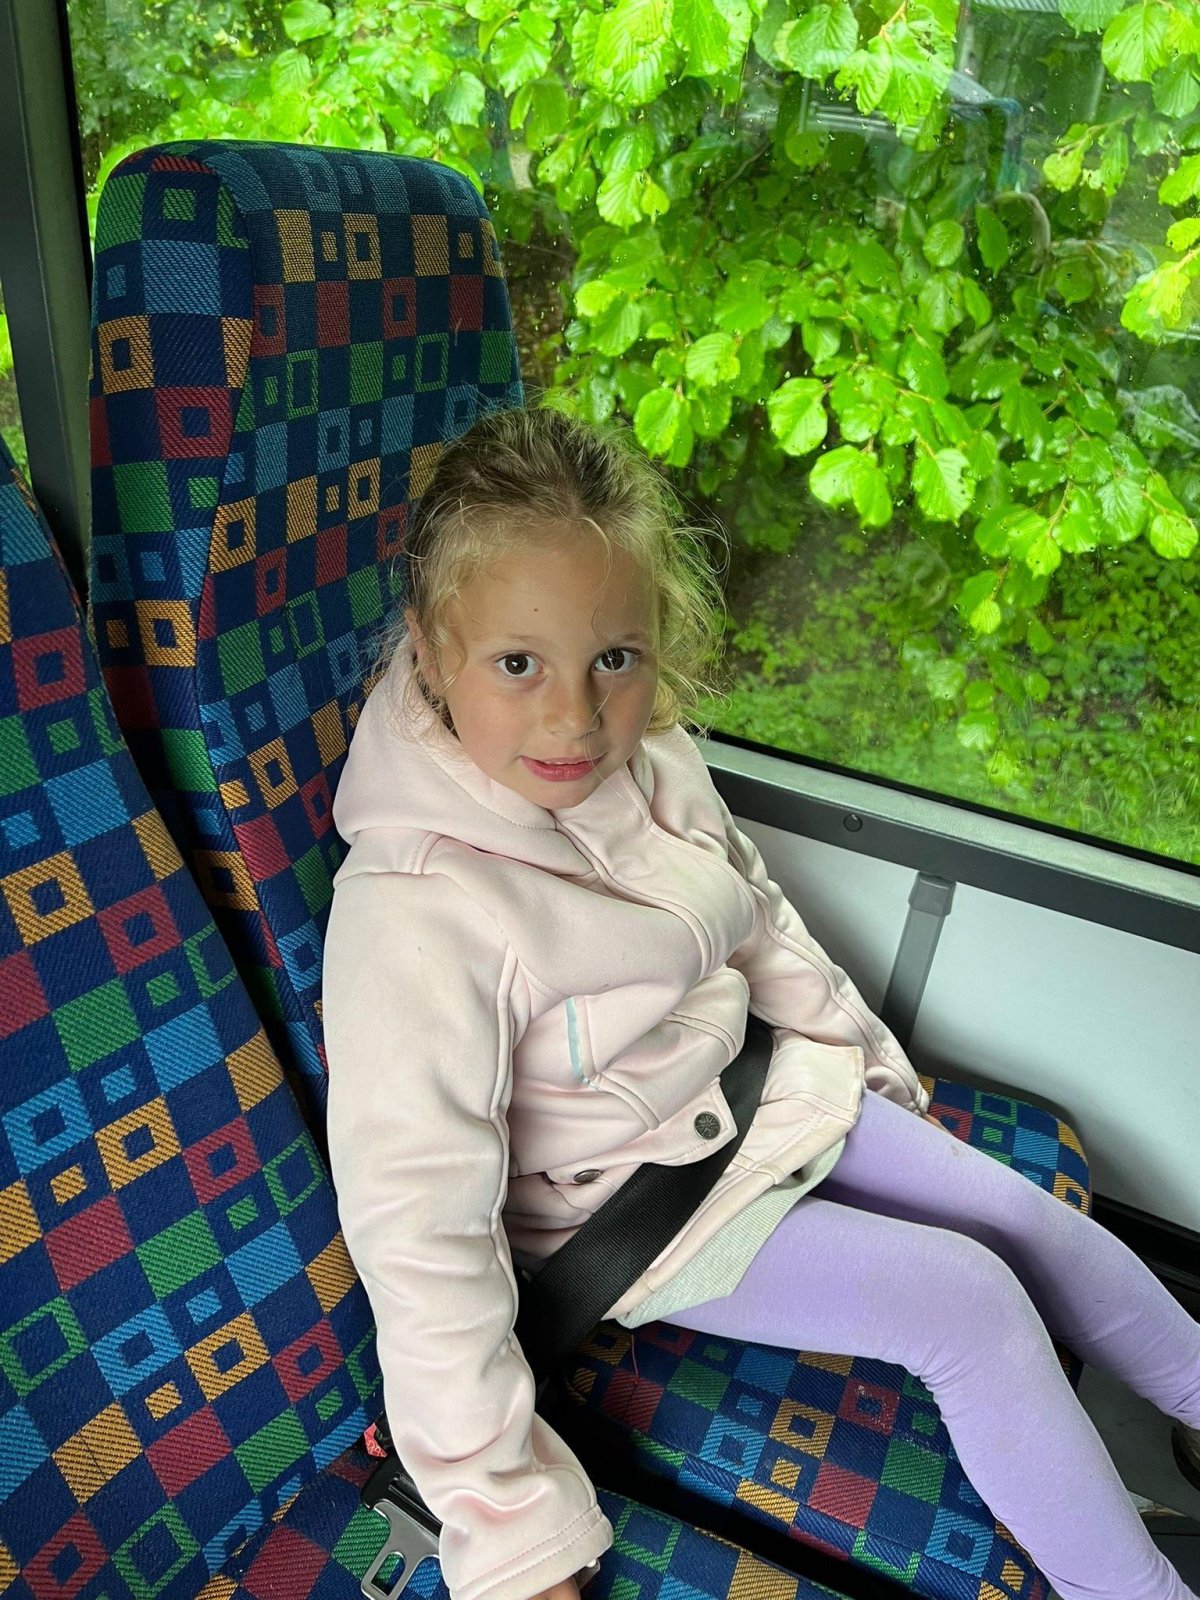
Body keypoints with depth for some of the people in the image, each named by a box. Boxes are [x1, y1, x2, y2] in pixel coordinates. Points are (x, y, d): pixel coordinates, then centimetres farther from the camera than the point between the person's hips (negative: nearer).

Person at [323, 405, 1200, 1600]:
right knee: (969, 1301, -11)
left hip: (758, 1090, 7)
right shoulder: (412, 917, -34)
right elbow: (420, 1237, -29)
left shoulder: (653, 759, -13)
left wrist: (870, 1060, 16)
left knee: (1033, 1220, 8)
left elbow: (762, 925, 7)